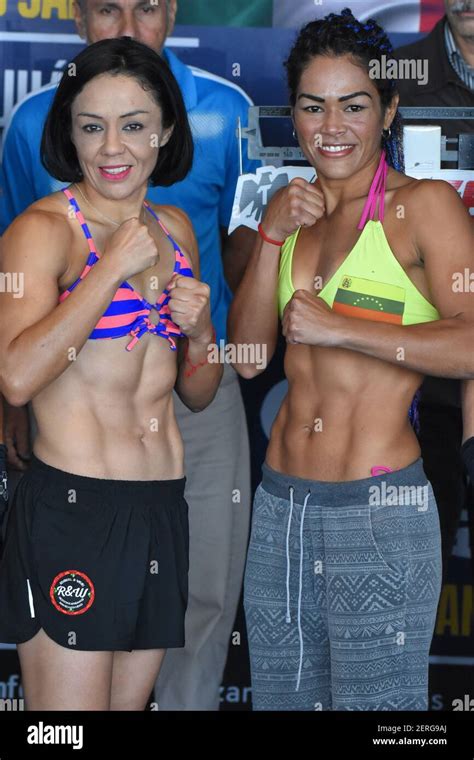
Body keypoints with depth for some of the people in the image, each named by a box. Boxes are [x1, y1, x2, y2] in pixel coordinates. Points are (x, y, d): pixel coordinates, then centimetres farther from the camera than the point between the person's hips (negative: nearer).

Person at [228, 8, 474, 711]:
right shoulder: (294, 206, 13)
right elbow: (247, 354, 9)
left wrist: (338, 327, -15)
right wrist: (274, 236, -2)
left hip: (379, 508, -6)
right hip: (280, 503, 7)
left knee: (372, 702, 2)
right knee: (280, 698, 16)